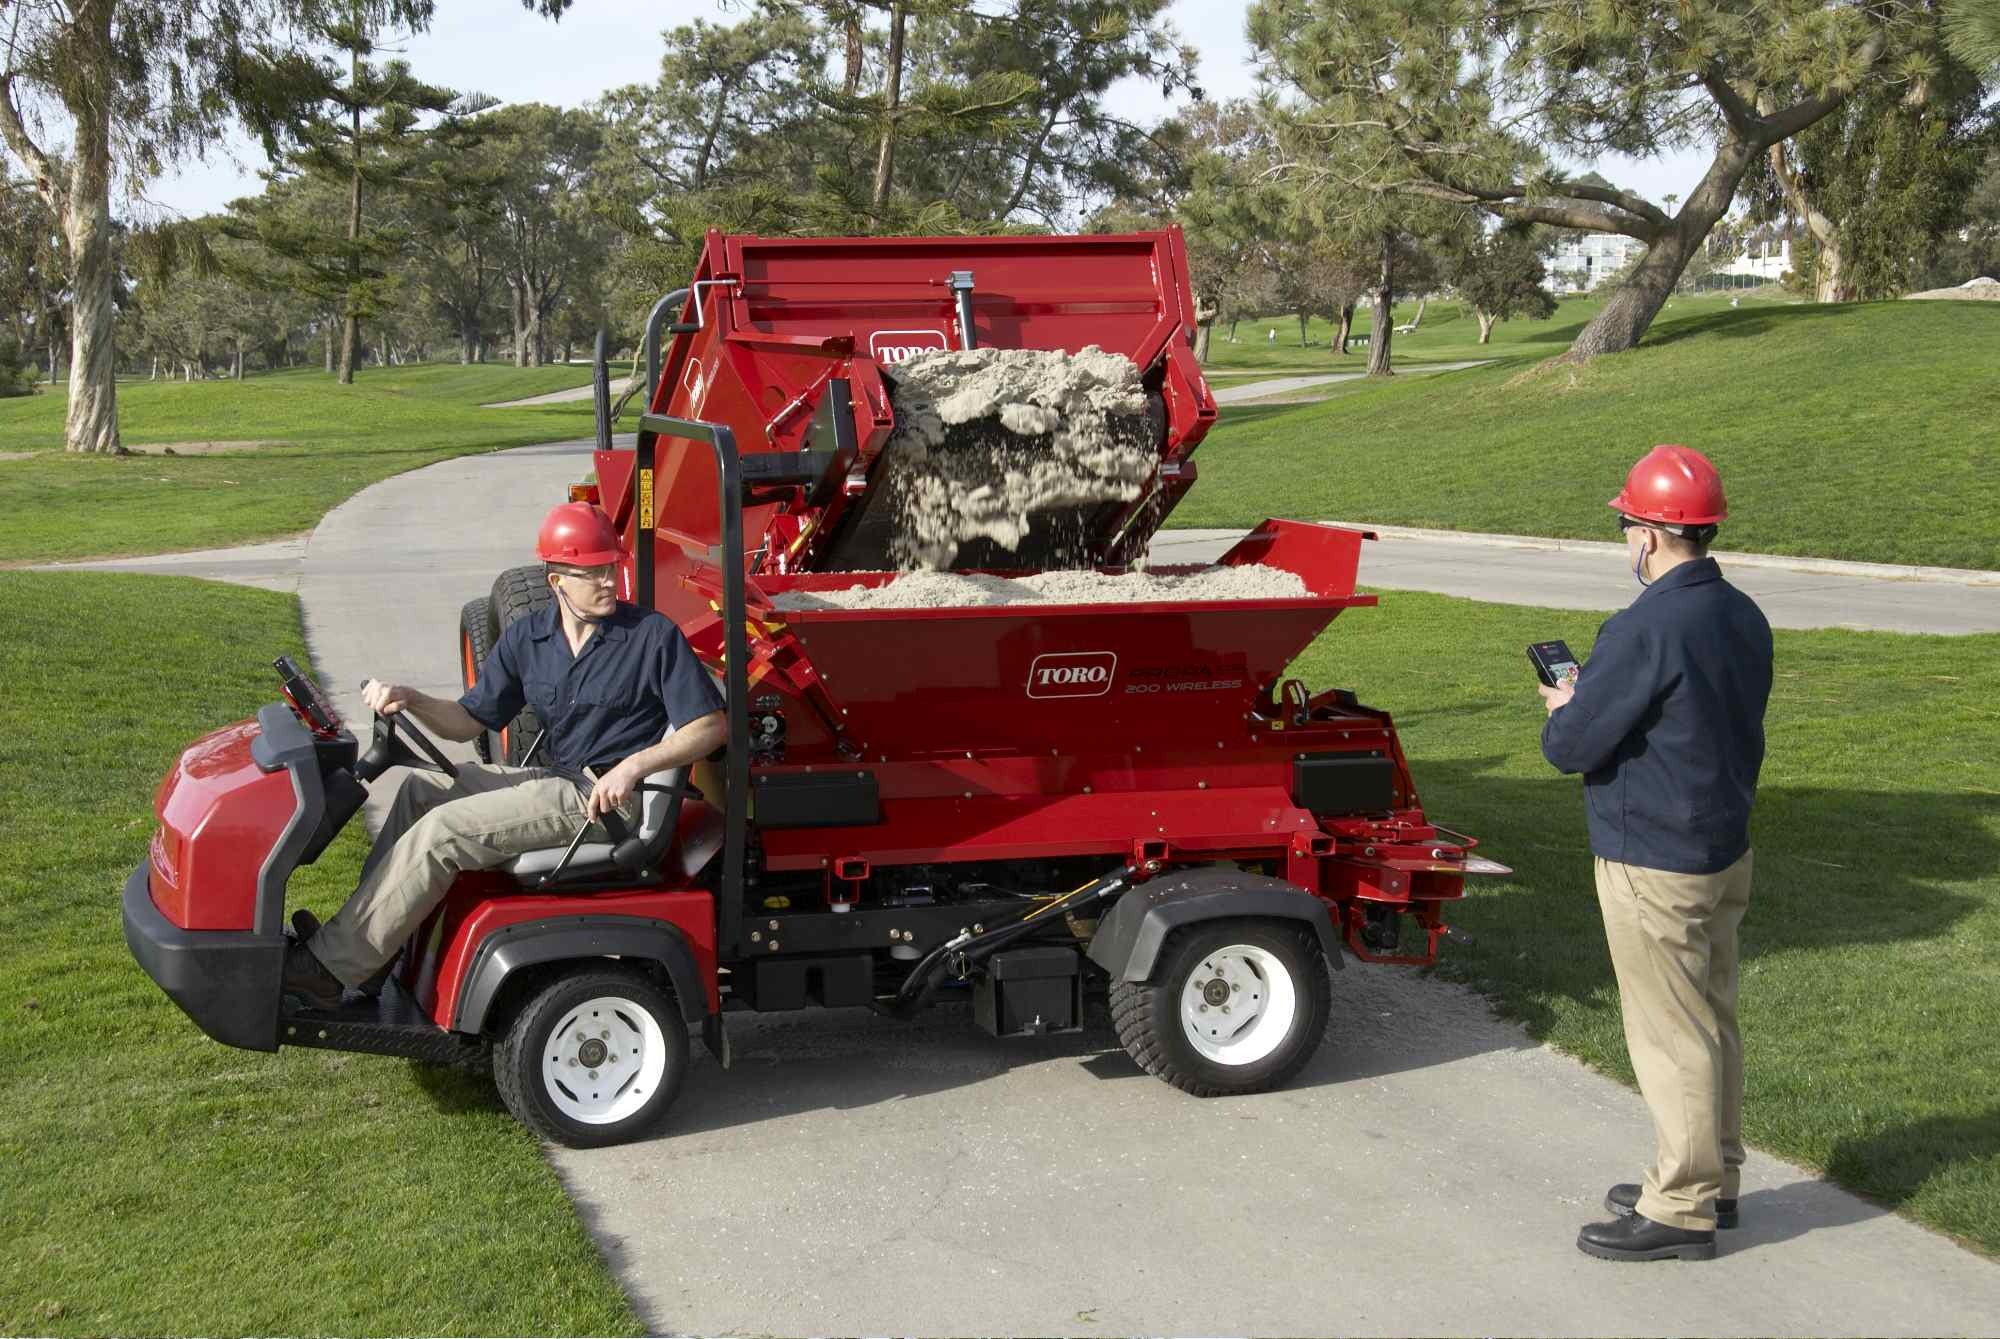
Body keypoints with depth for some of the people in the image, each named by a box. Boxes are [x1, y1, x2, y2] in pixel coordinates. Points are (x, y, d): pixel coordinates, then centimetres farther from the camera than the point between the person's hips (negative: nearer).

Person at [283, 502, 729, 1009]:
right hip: (556, 777, 8)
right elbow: (470, 721, 11)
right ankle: (356, 934, 0)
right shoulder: (527, 637, 7)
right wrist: (409, 699, -9)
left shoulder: (654, 635, -10)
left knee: (442, 830, -17)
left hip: (609, 797, -7)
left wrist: (634, 766, -25)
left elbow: (711, 725, -12)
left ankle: (329, 968, -13)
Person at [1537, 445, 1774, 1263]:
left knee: (1670, 1036, 1)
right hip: (1726, 850, 9)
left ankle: (1681, 1211, 10)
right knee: (1712, 1020, 18)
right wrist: (1598, 698, 11)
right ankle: (1712, 1180, 31)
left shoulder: (1645, 630, -24)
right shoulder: (1744, 618, 4)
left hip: (1652, 865, -9)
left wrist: (1563, 709, 3)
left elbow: (1573, 749, -19)